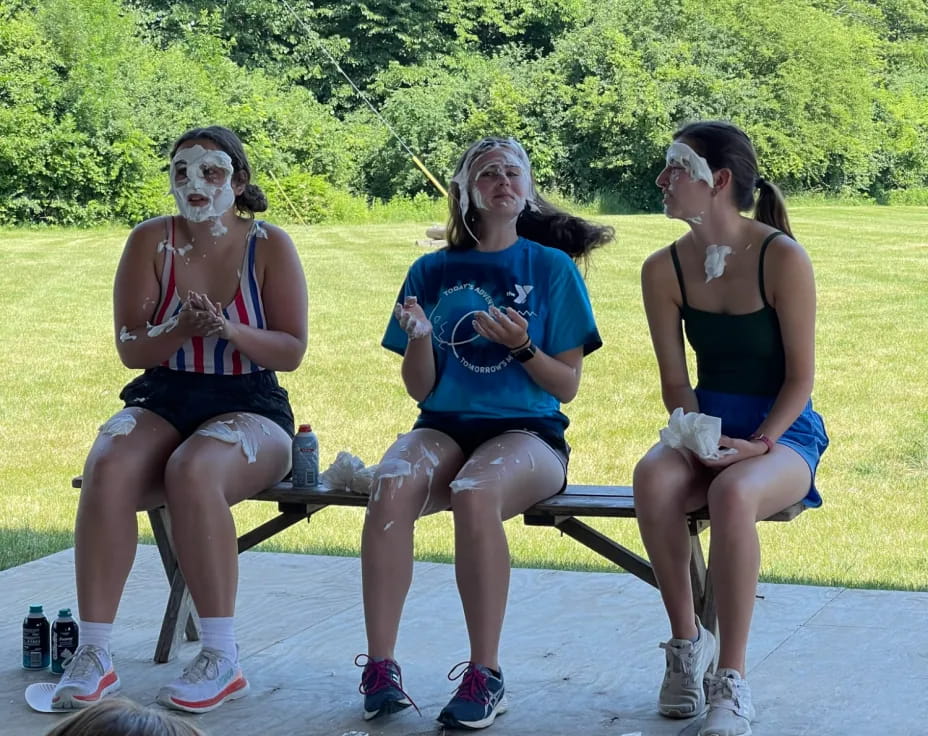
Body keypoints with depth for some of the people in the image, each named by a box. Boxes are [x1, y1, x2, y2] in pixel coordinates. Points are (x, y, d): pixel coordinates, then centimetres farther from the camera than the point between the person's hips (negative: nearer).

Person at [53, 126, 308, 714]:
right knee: (107, 468, -32)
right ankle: (94, 656, -28)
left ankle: (222, 659, -29)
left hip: (248, 407, -2)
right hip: (161, 402, 2)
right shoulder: (151, 241, 5)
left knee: (192, 471, -37)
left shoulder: (270, 246, 1)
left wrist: (230, 329, -21)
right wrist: (182, 330, -20)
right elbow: (130, 349, 0)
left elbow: (292, 351, -3)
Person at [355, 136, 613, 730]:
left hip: (527, 431, -2)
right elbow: (419, 389, 10)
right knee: (391, 486, -33)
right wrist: (420, 338, -9)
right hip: (444, 425, 2)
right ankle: (380, 666, -30)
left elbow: (567, 386, 5)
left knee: (475, 493, -37)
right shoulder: (433, 271, 13)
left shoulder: (552, 268, 7)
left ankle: (486, 676, -31)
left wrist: (521, 346, -13)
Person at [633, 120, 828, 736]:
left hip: (783, 431, -4)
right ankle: (687, 640, -13)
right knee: (653, 479, -32)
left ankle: (732, 682, -30)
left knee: (732, 494, -38)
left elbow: (801, 376, -10)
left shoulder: (782, 259, -13)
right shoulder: (665, 270, 1)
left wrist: (758, 444, -22)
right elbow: (675, 381, 3)